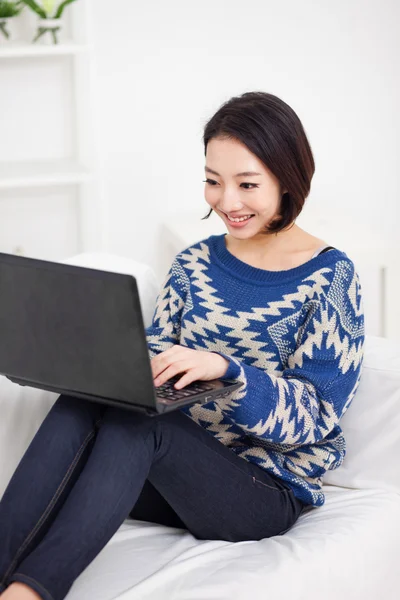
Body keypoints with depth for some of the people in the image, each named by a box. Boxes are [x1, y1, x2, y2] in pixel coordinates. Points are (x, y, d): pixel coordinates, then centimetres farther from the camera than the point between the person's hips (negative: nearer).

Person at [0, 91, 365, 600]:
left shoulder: (331, 278, -5)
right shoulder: (195, 263, 10)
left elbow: (315, 415, -13)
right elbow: (156, 357, 10)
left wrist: (224, 368, -30)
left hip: (268, 488, -5)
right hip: (174, 473, 5)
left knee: (136, 422, -32)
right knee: (84, 397, -25)